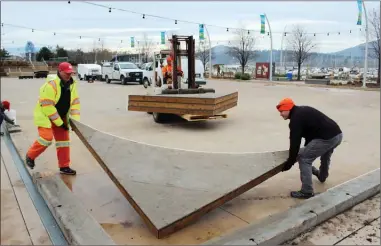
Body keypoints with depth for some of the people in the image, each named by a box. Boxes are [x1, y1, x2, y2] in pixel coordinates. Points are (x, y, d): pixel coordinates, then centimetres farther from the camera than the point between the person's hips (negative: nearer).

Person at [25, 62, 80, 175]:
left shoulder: (72, 85, -3)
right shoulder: (51, 84, -26)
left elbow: (75, 102, 0)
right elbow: (47, 106, -27)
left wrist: (75, 119, -12)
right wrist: (59, 123, -23)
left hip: (61, 117, 7)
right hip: (45, 115, -7)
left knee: (64, 140, 5)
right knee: (47, 137, -19)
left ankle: (64, 167, 13)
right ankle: (30, 156, 9)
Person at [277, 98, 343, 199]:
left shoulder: (296, 118, -9)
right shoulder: (303, 111, 20)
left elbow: (295, 142, -11)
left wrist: (290, 162, -4)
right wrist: (307, 148, 38)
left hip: (327, 138, -10)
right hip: (338, 134, 10)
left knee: (304, 159, -1)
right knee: (325, 155, 36)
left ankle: (307, 192, 4)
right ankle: (322, 176, 62)